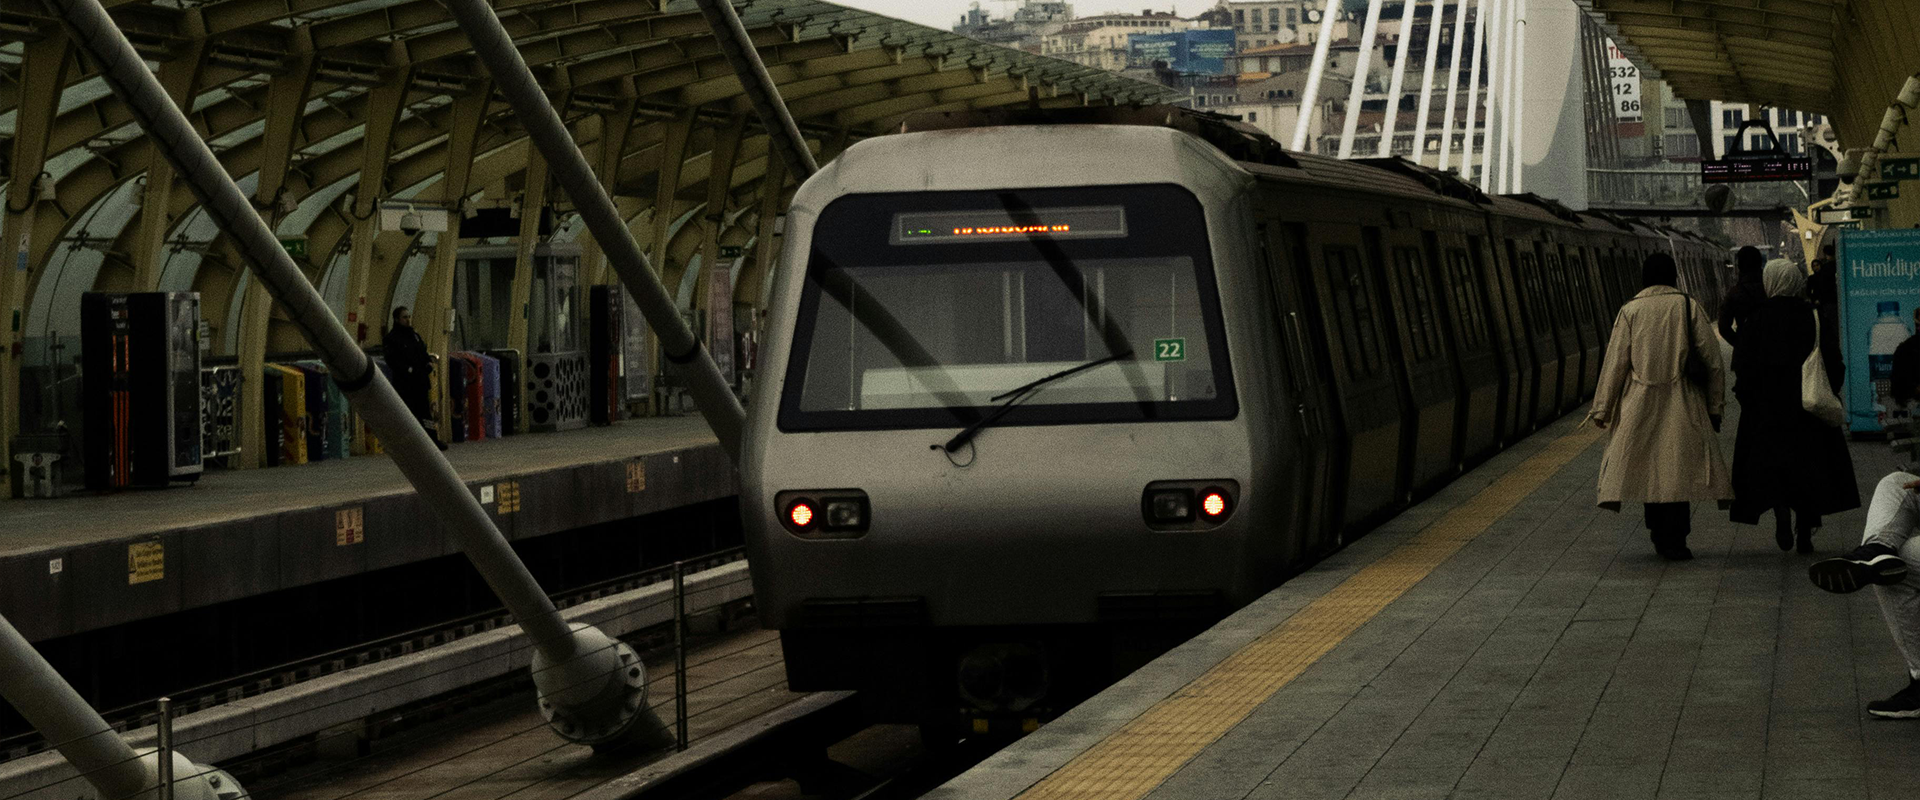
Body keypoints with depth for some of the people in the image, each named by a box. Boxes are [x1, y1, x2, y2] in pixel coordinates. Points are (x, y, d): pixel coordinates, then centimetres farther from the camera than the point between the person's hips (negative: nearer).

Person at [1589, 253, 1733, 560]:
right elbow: (1712, 360, 0)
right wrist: (1714, 406, 8)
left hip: (1640, 404, 1)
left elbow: (1615, 363, 1)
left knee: (1650, 467, 11)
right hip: (1682, 405, -1)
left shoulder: (1630, 311, 0)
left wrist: (1602, 408, 8)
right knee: (1679, 467, 0)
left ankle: (1660, 535, 14)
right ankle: (1674, 539, -6)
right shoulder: (1689, 307, -1)